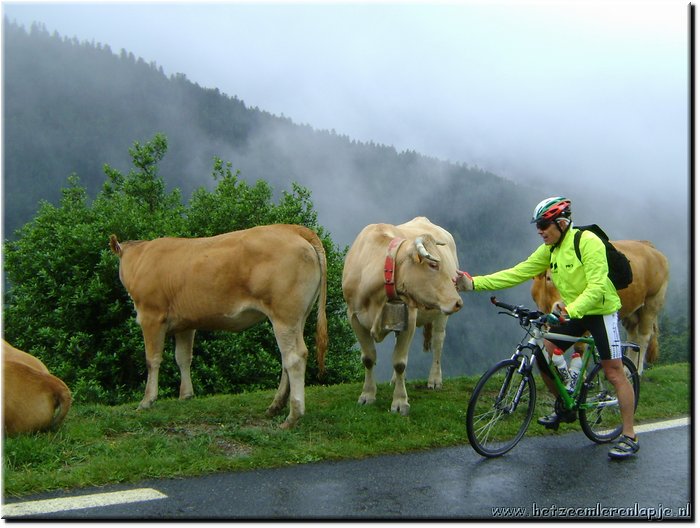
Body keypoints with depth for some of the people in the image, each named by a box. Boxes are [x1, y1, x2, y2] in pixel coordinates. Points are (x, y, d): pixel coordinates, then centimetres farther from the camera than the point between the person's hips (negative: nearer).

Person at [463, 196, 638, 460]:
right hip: (572, 312, 7)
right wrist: (475, 283, -12)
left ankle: (629, 437, 1)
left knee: (614, 373, -7)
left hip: (600, 311, -7)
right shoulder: (549, 250, 1)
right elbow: (517, 273, -4)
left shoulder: (587, 241, -21)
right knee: (543, 354, 0)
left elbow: (597, 286, -28)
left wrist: (571, 310, -43)